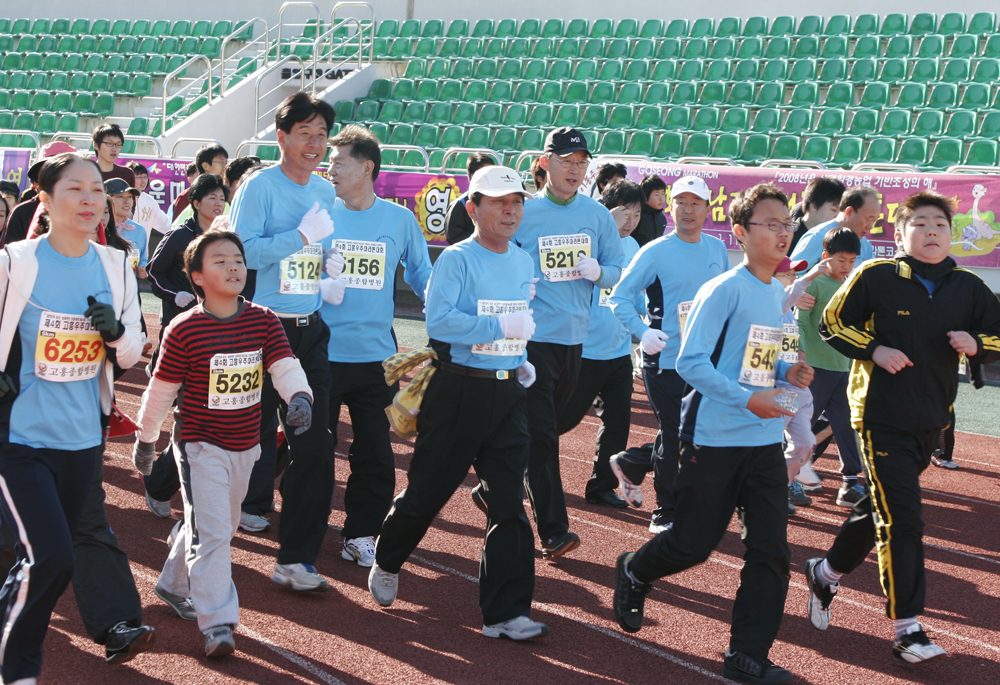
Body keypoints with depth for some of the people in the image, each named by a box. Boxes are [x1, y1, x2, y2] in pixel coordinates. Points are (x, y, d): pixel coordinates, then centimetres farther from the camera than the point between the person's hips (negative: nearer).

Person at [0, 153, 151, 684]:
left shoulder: (114, 267, 4)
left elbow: (132, 355, 11)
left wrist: (116, 331, -9)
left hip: (83, 438, 5)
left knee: (45, 556, 11)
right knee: (52, 559, -14)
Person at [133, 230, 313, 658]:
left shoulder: (264, 322, -3)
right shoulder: (184, 330, -15)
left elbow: (285, 366, -12)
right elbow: (161, 390, -5)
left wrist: (299, 396, -33)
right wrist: (145, 439, 4)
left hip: (245, 445, 6)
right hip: (200, 445, -6)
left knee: (221, 524, 21)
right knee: (210, 531, -12)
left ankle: (173, 584, 44)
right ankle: (218, 623, -9)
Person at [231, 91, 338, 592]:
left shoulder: (327, 193, 13)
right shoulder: (260, 187, -7)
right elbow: (241, 252, -18)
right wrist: (301, 236, -19)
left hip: (311, 332, 6)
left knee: (315, 447, 2)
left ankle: (296, 559, 12)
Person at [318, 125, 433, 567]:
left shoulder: (400, 219, 3)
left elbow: (421, 274, 12)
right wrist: (319, 287, -15)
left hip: (376, 354, 1)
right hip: (324, 349, -1)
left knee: (375, 453, 4)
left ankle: (361, 534, 17)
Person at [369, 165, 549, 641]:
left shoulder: (524, 263, 14)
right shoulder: (457, 259, -9)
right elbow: (439, 320, -23)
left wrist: (521, 360, 13)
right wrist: (502, 327, -25)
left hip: (507, 393, 6)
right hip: (459, 391, -6)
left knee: (509, 502, 0)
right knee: (428, 489, 6)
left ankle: (506, 612, 1)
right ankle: (387, 562, 34)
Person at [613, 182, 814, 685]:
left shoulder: (779, 294, 11)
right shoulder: (724, 290, -13)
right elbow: (690, 362, -17)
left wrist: (786, 372, 0)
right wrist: (747, 398, -25)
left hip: (764, 442, 6)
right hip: (713, 437, -6)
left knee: (771, 549, -1)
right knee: (694, 544, 6)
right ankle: (633, 573, 38)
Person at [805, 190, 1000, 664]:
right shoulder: (875, 277, -8)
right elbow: (832, 323, 0)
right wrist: (874, 349, -15)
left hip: (930, 421, 5)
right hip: (882, 416, -5)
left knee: (882, 507, 18)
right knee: (901, 519, -10)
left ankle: (826, 573, 41)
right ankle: (907, 629, -4)